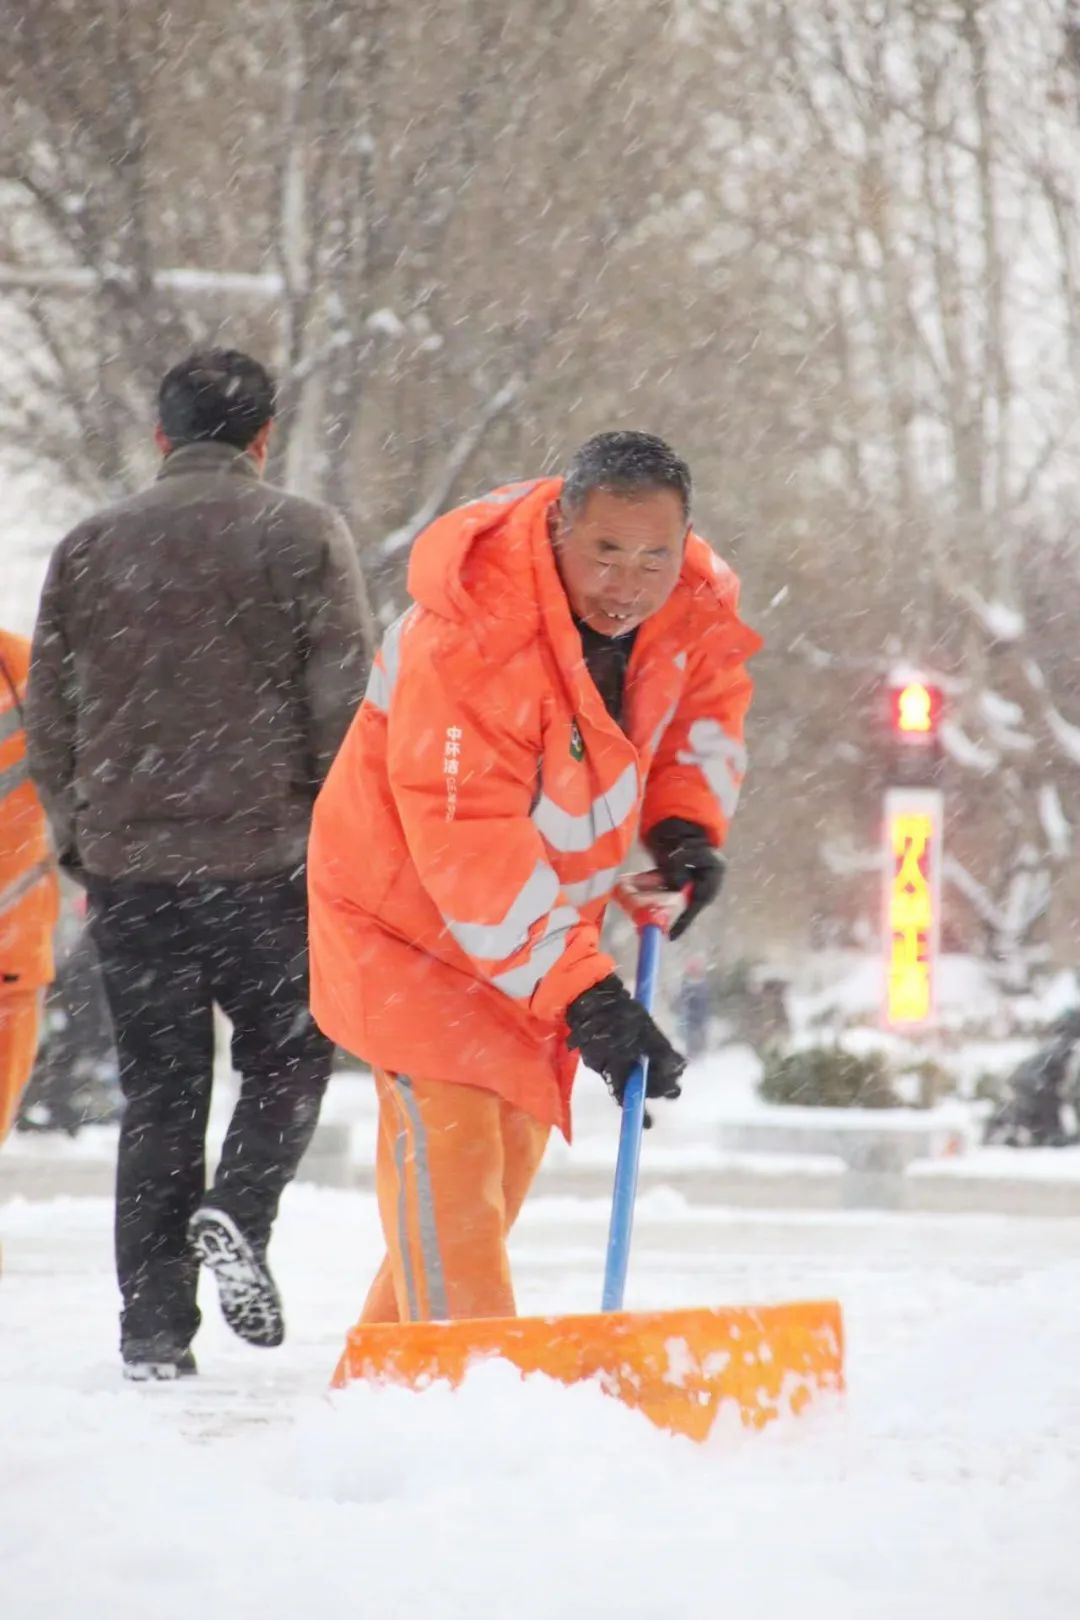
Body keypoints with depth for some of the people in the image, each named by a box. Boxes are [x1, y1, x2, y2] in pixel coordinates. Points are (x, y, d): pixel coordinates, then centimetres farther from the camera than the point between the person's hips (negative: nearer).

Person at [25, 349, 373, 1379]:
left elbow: (48, 720, 9)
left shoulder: (88, 550, 8)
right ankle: (238, 1214, -14)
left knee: (157, 1091, 8)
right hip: (265, 858, -3)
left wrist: (80, 840, 19)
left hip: (127, 863, 3)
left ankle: (153, 1320, 3)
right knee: (288, 1058, 12)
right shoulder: (302, 539, -1)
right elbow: (345, 706, -5)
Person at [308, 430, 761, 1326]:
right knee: (448, 1144, -20)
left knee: (511, 1148, 13)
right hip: (414, 908, -7)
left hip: (545, 912, 8)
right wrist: (582, 995, -40)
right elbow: (469, 850, -36)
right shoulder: (467, 644, -35)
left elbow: (707, 697, 12)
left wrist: (685, 821, -6)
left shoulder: (693, 601, -13)